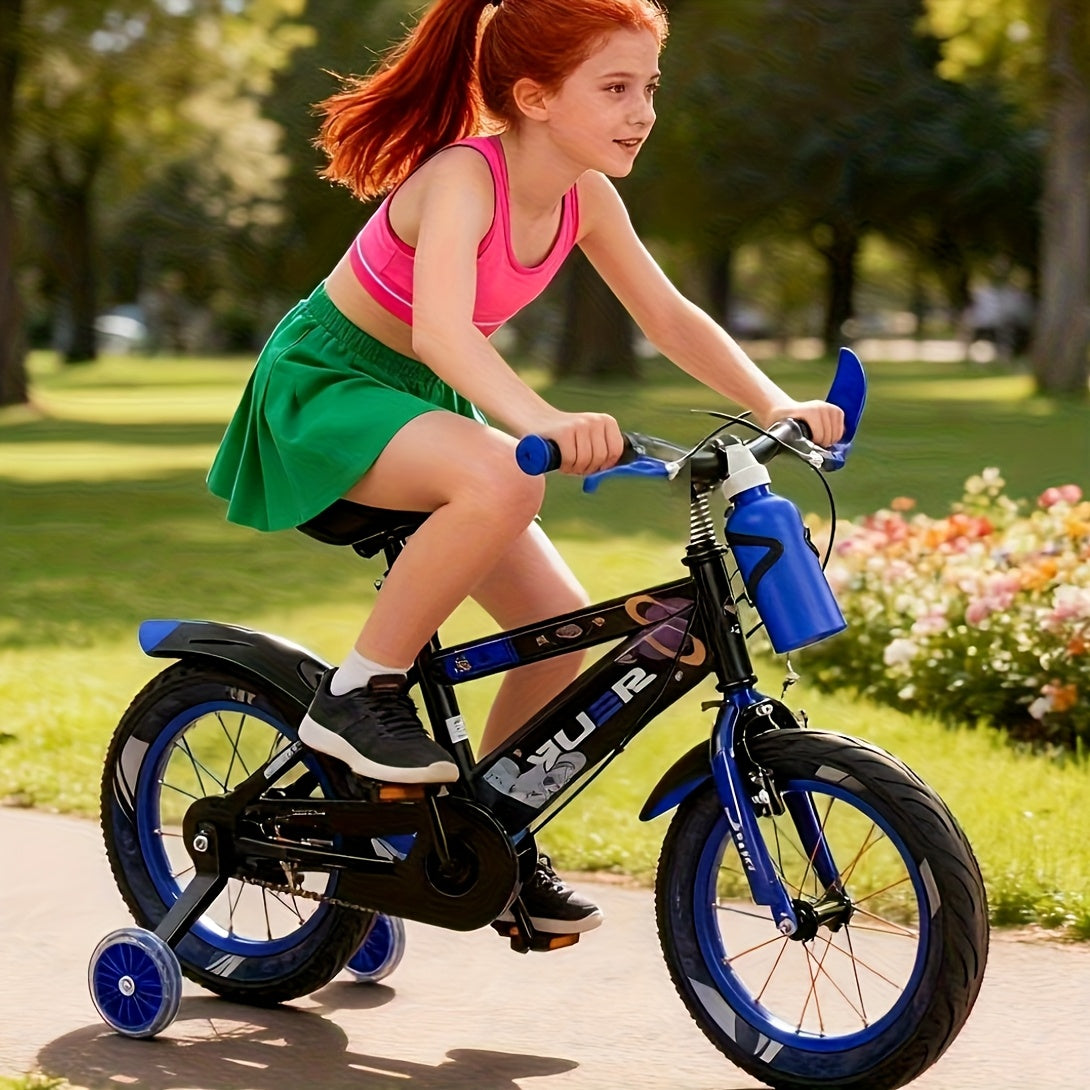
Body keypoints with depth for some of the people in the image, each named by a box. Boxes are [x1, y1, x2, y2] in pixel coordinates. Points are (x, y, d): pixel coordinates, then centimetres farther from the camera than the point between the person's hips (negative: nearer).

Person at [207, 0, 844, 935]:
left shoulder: (585, 195, -5)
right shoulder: (463, 178, -28)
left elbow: (669, 317, 1)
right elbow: (440, 326, -44)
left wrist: (777, 406, -13)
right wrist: (542, 421, -60)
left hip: (420, 403, 8)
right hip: (326, 384, -8)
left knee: (558, 619, -1)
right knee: (502, 480, -37)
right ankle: (359, 694, -19)